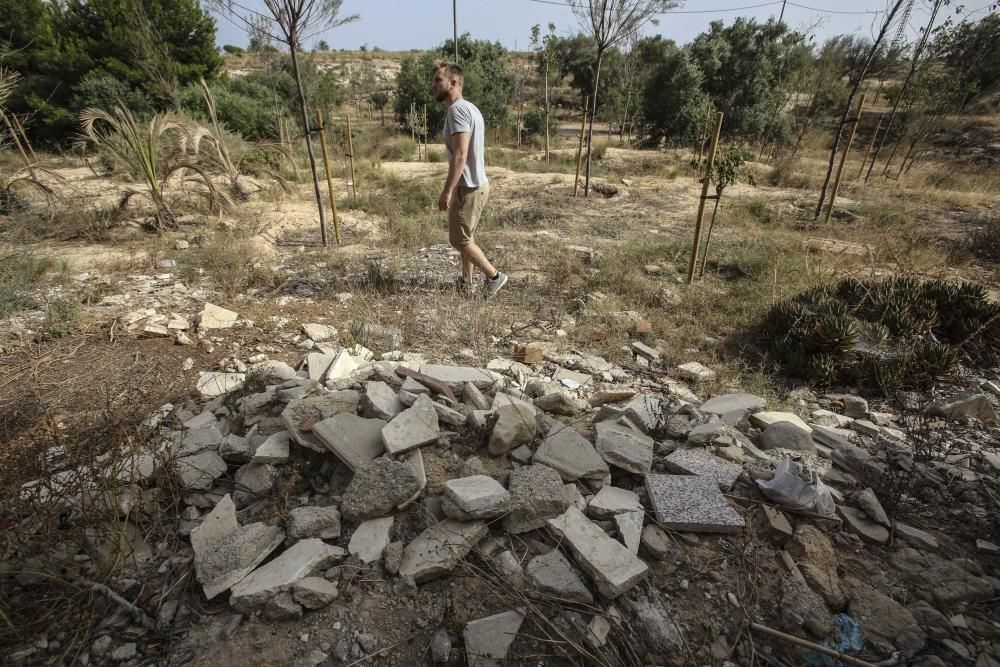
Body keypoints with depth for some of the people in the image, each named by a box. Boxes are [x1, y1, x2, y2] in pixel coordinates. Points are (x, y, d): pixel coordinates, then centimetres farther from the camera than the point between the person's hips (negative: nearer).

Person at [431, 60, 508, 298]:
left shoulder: (457, 109, -18)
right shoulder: (468, 107, 15)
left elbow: (460, 156, -26)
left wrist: (447, 191, -24)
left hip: (468, 187, -10)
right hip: (475, 184, 10)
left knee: (459, 240, -1)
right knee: (465, 237, 16)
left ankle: (494, 276, 9)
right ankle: (466, 282, 26)